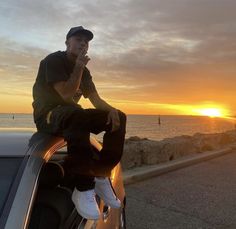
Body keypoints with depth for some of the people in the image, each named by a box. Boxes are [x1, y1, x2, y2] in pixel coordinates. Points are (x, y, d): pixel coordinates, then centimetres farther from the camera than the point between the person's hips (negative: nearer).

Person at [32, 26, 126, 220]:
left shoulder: (84, 70, 14)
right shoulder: (54, 60, -8)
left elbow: (96, 99, 7)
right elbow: (66, 94, -21)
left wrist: (111, 110, -14)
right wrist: (79, 66, -16)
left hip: (73, 115, 8)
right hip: (48, 115, -7)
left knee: (119, 117, -8)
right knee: (78, 116, -43)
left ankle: (101, 176, -11)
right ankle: (84, 188, -37)